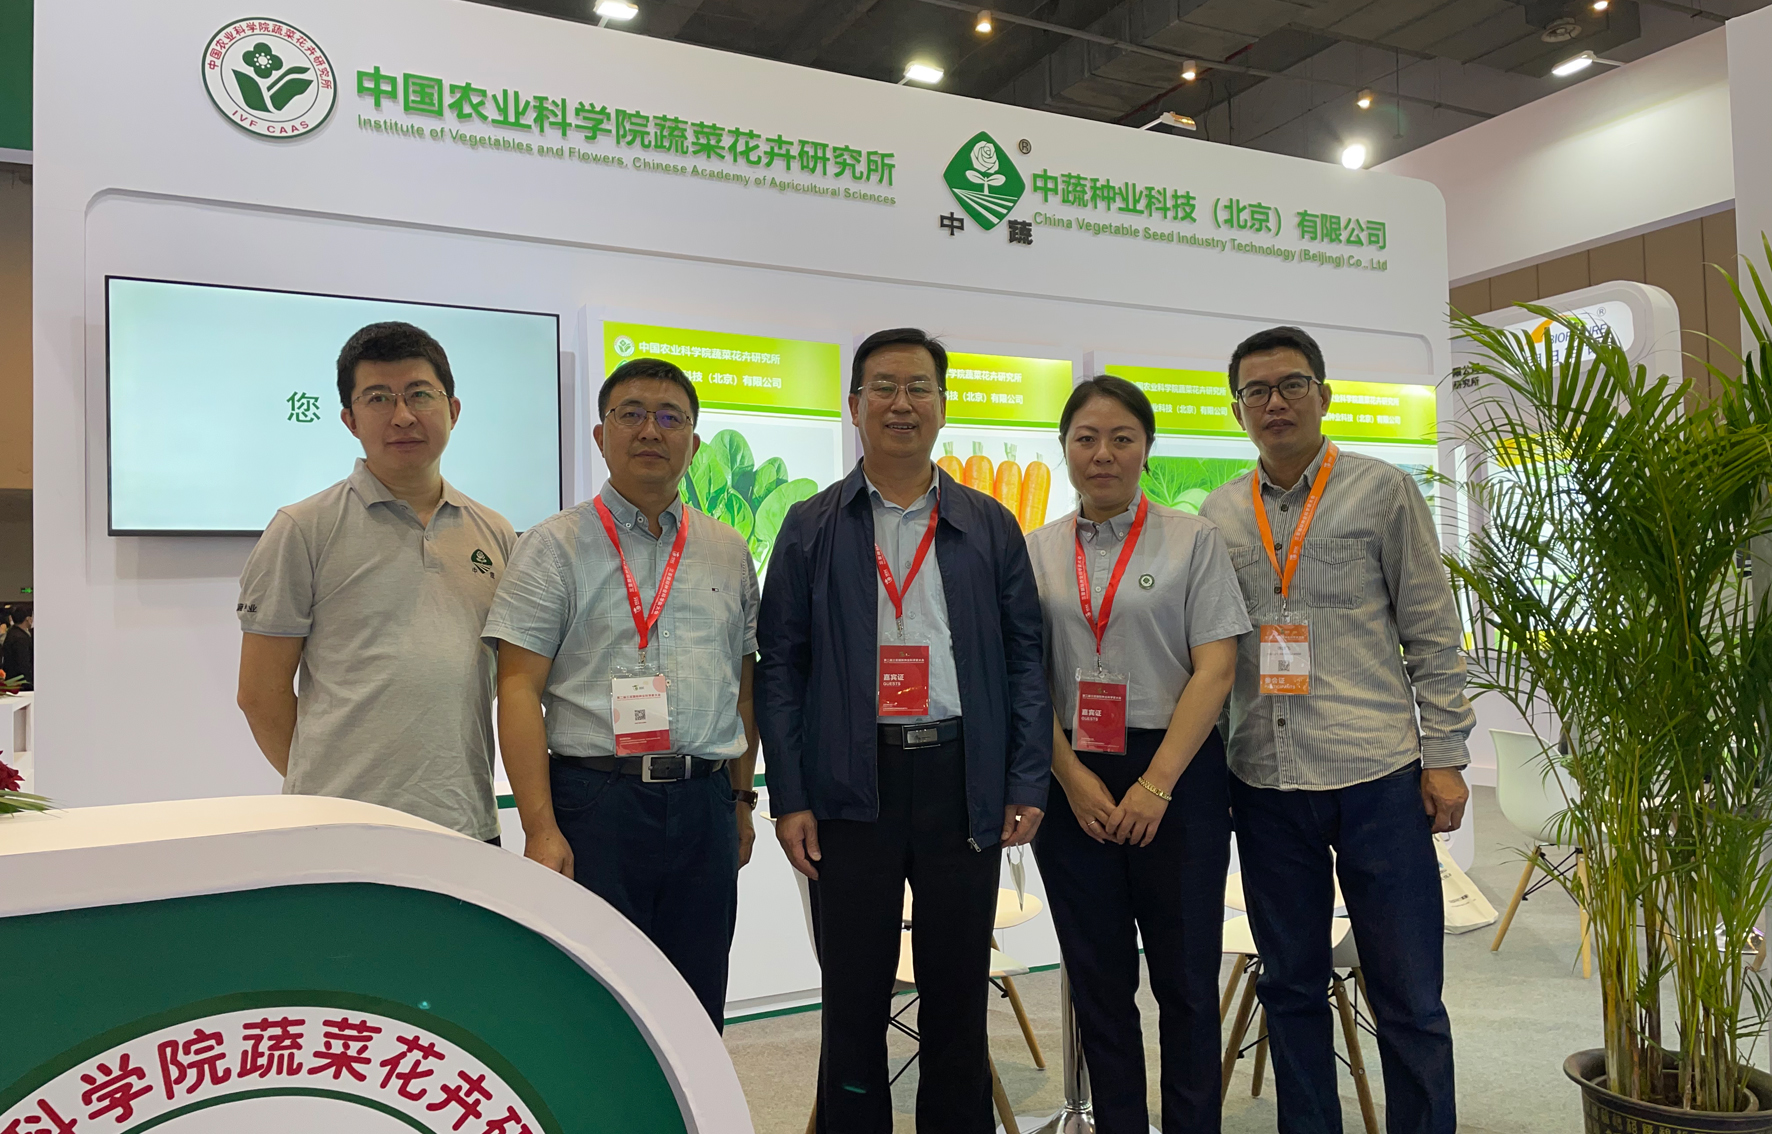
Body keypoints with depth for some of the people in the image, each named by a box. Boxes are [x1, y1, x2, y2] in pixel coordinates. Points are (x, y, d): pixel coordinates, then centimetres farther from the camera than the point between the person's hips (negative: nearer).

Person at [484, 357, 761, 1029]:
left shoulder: (728, 553, 12)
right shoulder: (554, 546, -1)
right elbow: (519, 690, -7)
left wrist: (741, 799, 14)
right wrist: (541, 828, -14)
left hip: (705, 804, 4)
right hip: (597, 803, -4)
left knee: (698, 1012, 12)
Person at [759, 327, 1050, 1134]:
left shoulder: (991, 527, 8)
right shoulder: (811, 529, 4)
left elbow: (1024, 659, 6)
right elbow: (780, 667, 2)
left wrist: (1028, 785, -1)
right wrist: (789, 798, -4)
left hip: (963, 781, 1)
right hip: (853, 785, -1)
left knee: (958, 992, 12)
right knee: (854, 997, 9)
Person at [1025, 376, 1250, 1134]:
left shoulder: (1192, 541, 0)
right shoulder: (1035, 552, 7)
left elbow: (1215, 669, -6)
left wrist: (1156, 784, -13)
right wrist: (1072, 777, -6)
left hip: (1176, 776, -2)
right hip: (1071, 781, 2)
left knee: (1185, 977, 5)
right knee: (1097, 978, 11)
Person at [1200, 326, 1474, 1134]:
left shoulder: (1383, 491, 2)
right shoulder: (1219, 514, 9)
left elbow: (1433, 633, 1)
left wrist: (1444, 756, -4)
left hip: (1377, 773, -3)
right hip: (1264, 785, 3)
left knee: (1409, 998, 4)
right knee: (1290, 989, 13)